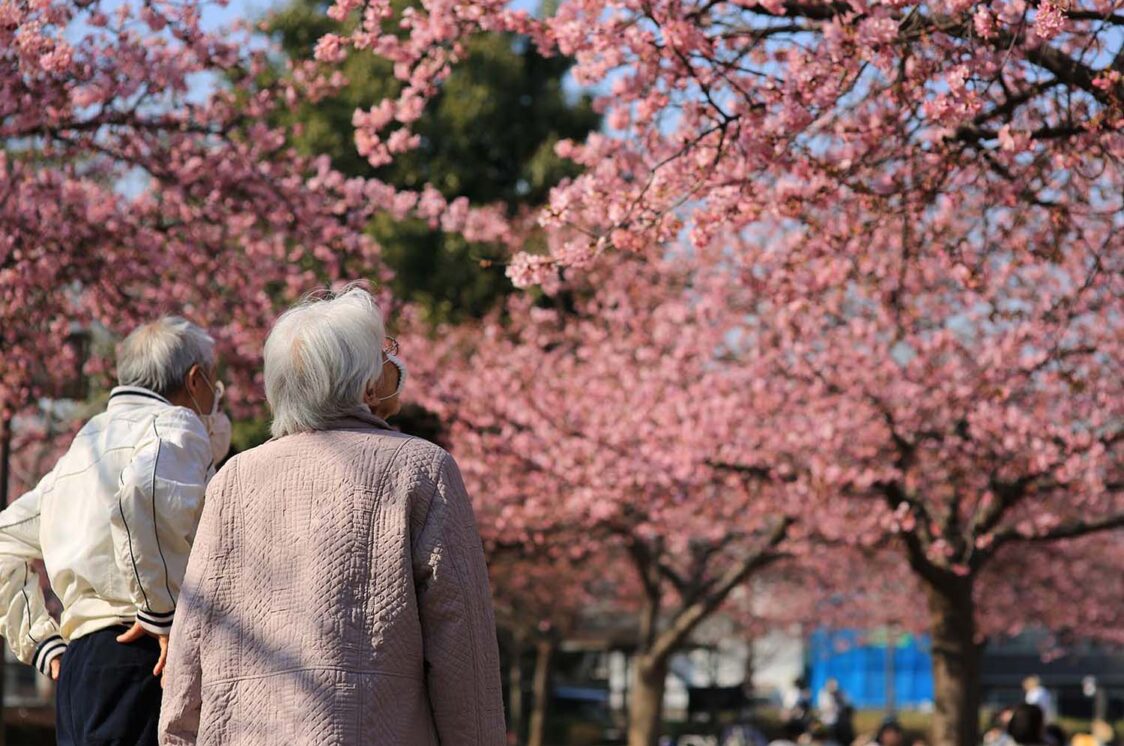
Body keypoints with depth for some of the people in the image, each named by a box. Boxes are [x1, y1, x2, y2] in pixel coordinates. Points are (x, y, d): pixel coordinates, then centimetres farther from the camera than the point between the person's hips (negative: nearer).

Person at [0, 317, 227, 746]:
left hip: (77, 663, 9)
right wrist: (164, 615, -18)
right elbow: (140, 492, -24)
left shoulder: (84, 446, 26)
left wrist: (44, 645, 21)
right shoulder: (175, 426, -1)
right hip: (138, 665, -9)